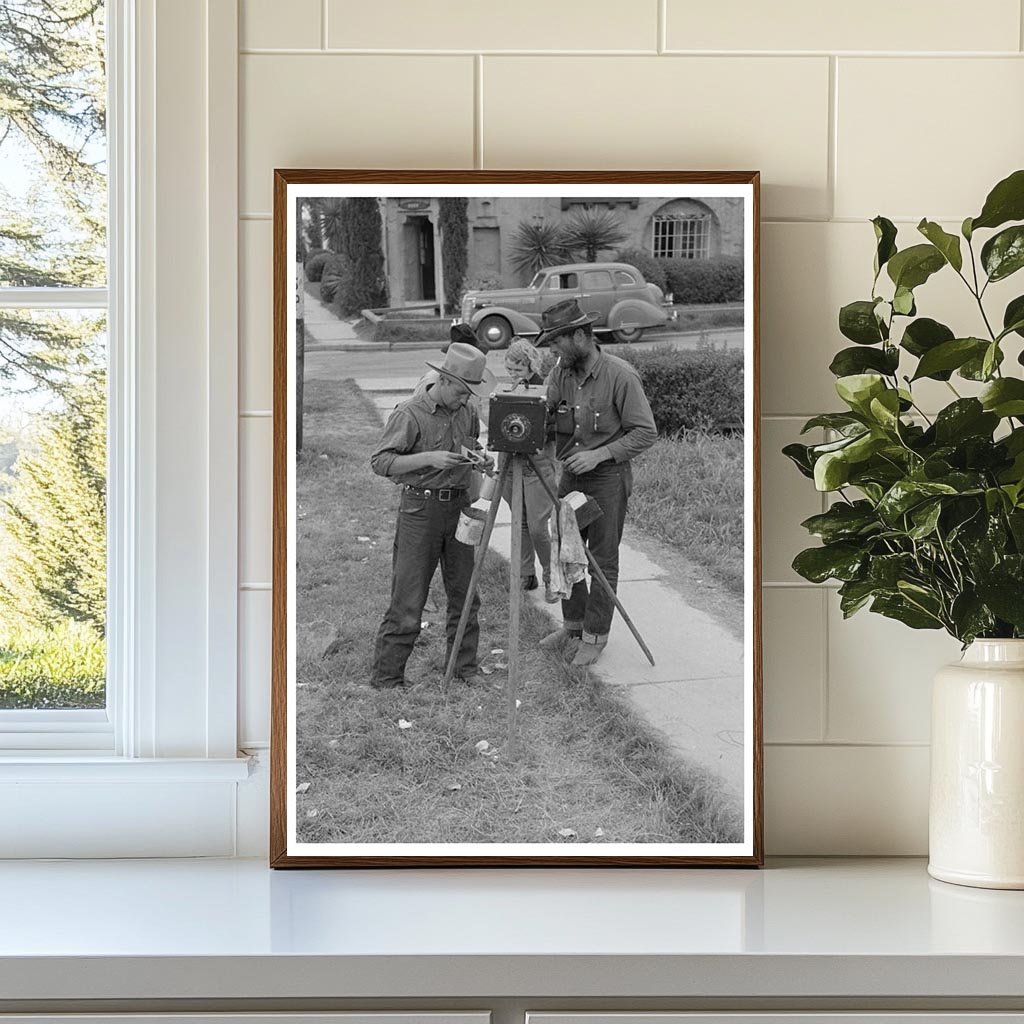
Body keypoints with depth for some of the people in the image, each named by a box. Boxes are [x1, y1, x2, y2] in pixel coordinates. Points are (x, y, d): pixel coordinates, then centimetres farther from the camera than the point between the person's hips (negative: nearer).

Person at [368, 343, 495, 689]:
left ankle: (465, 671, 22)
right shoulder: (410, 414, -13)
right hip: (420, 508, -6)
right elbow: (380, 461, -17)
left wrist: (481, 460, -1)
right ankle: (386, 679, 5)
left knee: (464, 594, 10)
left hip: (458, 505, 6)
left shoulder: (467, 412, 6)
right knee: (407, 599, -4)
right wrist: (429, 458, -27)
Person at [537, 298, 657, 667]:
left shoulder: (620, 376, -16)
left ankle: (596, 635, 13)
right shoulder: (560, 373, 3)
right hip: (571, 475, 7)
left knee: (603, 560, 2)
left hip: (608, 478, -7)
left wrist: (599, 454, -23)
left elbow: (646, 433, -16)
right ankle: (573, 625, 28)